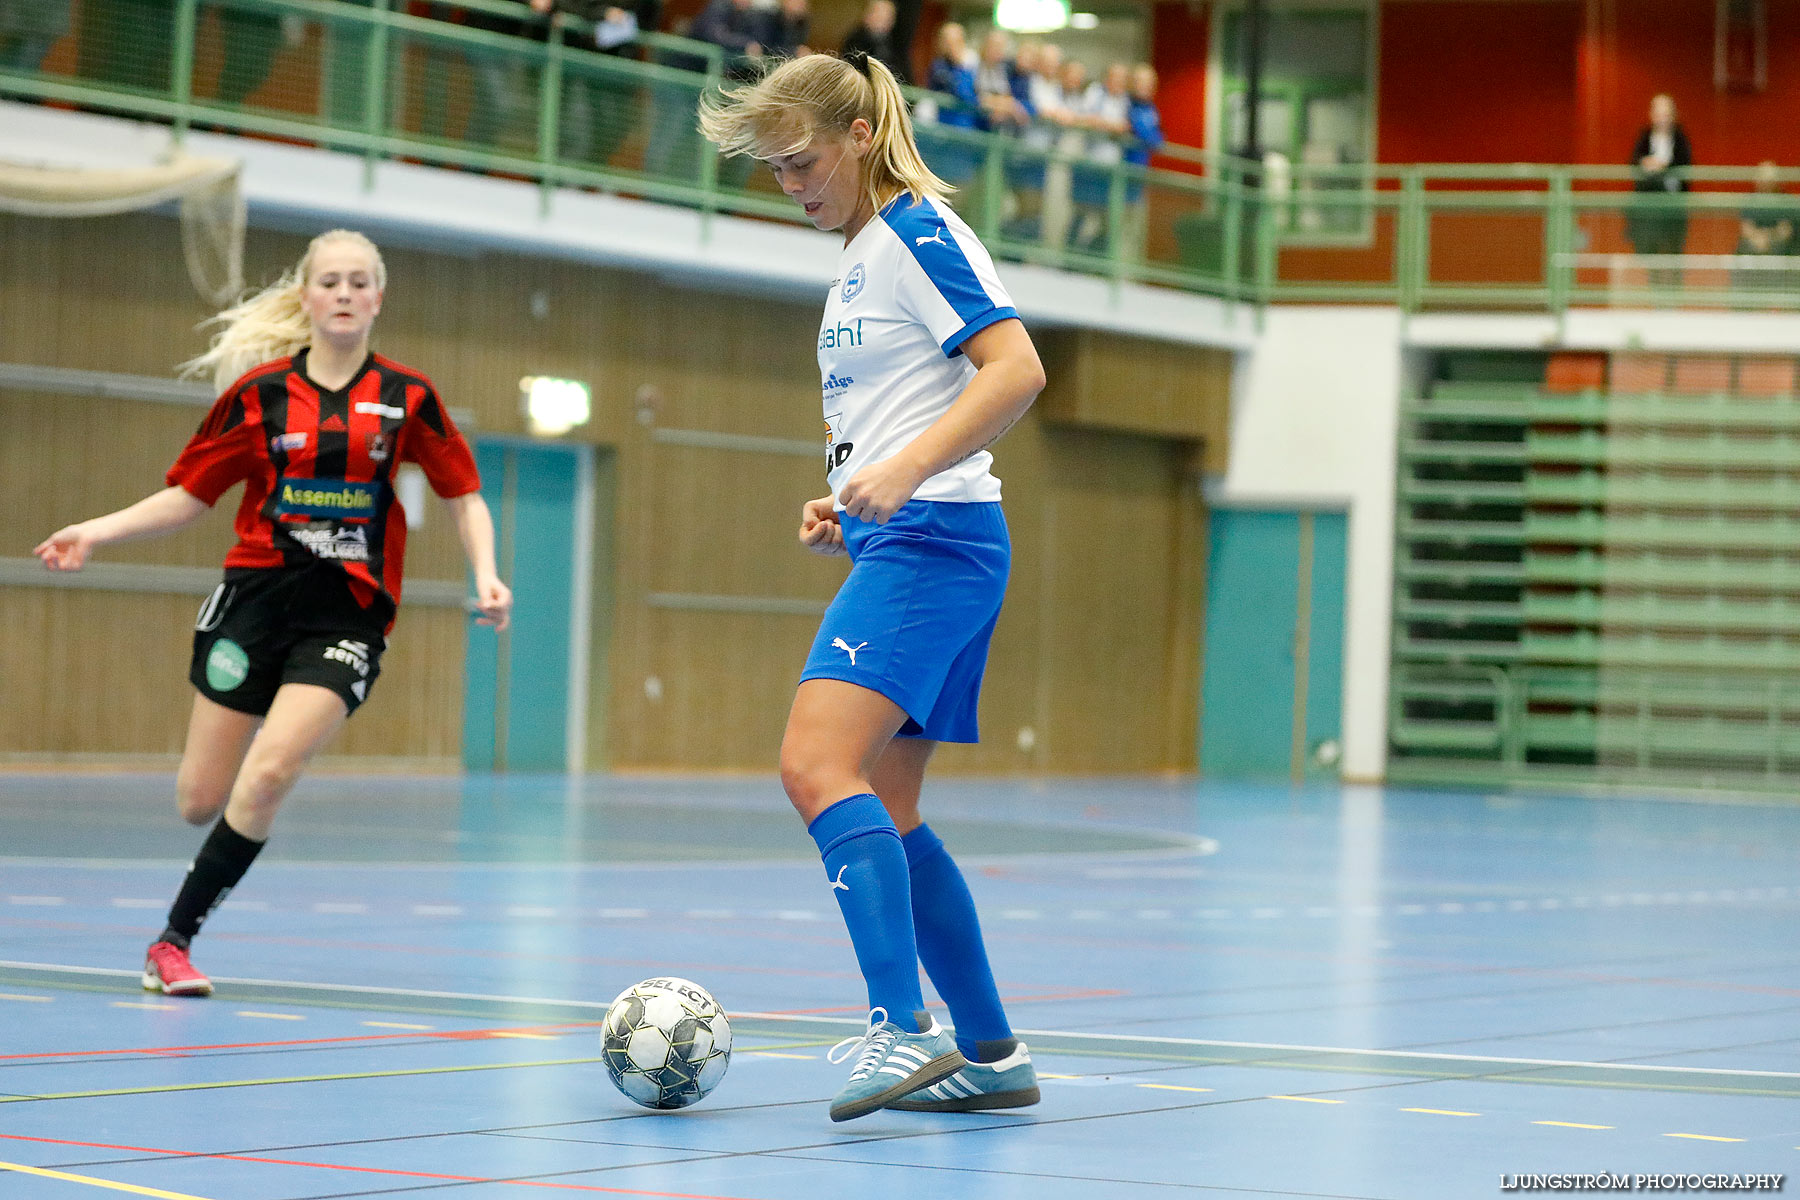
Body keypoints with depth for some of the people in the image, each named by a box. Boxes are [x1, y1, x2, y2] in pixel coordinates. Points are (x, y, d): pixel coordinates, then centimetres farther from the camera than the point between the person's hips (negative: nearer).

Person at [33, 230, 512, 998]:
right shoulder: (260, 393, 3)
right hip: (256, 595, 1)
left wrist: (486, 575, -7)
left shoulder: (407, 398, 2)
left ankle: (175, 940, -7)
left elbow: (464, 495, 9)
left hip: (348, 615, -1)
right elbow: (188, 496, 8)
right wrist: (96, 532, -3)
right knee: (199, 802, 0)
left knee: (266, 778, -21)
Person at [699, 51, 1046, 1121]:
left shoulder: (918, 230, -8)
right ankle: (990, 1054, 15)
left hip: (931, 541, -10)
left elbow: (1017, 369, -19)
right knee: (882, 812, 9)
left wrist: (903, 473, -28)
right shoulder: (861, 258, 21)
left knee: (819, 764, -23)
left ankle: (905, 1031, -30)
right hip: (896, 546, 10)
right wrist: (846, 505, 14)